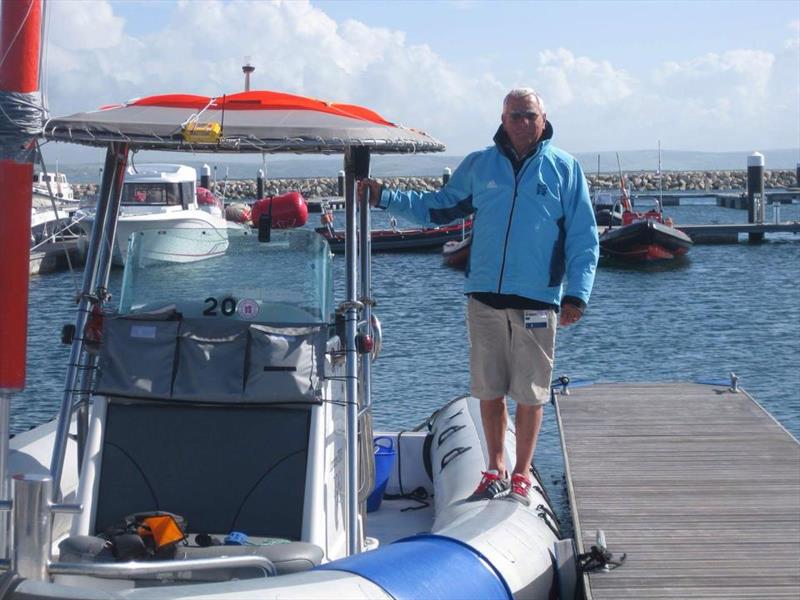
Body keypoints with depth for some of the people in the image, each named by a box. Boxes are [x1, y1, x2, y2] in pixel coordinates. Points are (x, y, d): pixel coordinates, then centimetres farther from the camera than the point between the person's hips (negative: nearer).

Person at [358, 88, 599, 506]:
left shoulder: (564, 169, 3)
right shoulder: (478, 165, 10)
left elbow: (583, 240, 3)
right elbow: (436, 209, 16)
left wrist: (576, 294, -6)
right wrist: (385, 198, 5)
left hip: (537, 301, -2)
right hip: (484, 298, 2)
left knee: (530, 394, 2)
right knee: (489, 391, 8)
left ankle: (521, 477, 16)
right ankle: (495, 471, 23)